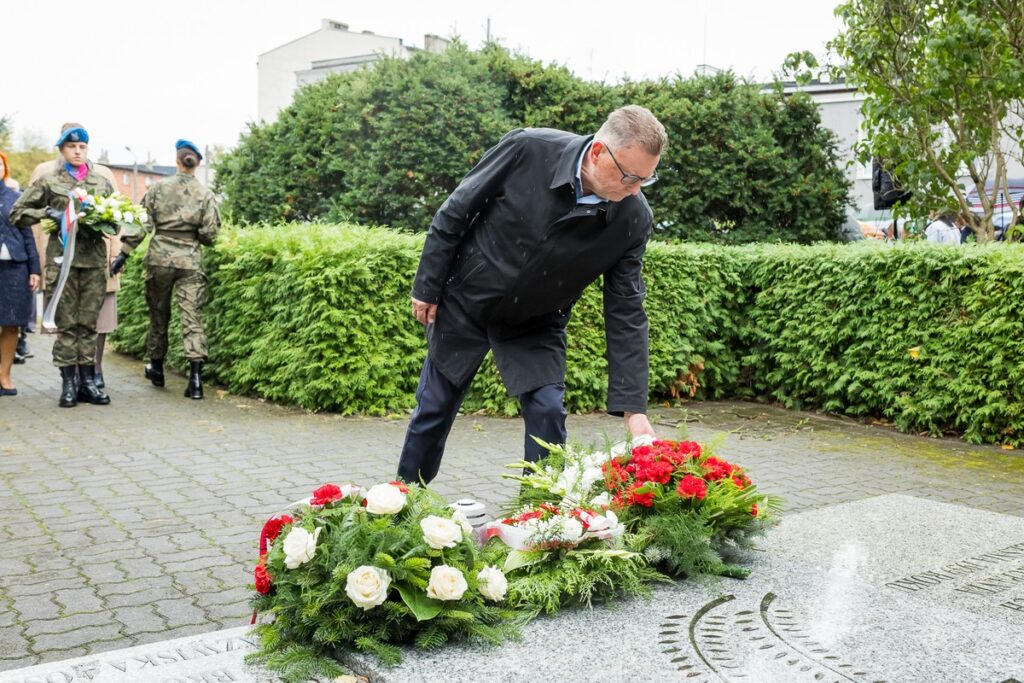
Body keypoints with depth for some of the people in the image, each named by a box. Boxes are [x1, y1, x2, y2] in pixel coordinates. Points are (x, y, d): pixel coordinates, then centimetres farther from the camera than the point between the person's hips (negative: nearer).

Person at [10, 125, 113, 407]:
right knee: (66, 323, 0)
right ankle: (68, 384, 4)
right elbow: (17, 213, 6)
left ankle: (87, 381, 8)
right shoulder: (48, 182, 6)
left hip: (95, 259, 2)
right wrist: (48, 212, -8)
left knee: (89, 323, 4)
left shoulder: (103, 183, 13)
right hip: (62, 258, -2)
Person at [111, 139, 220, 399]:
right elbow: (209, 234, -3)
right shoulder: (205, 194, -1)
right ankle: (196, 377, -15)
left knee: (159, 315, 16)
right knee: (192, 317, -4)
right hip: (190, 260, -1)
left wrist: (124, 253, -2)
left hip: (159, 256, 1)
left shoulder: (158, 188, 0)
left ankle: (156, 369, 31)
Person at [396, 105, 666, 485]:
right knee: (435, 407, 11)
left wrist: (633, 407, -19)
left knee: (547, 411, -10)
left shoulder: (633, 219, -21)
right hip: (464, 301, -1)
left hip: (536, 323, 1)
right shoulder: (528, 150, -27)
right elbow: (454, 214, -14)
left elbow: (625, 311, -15)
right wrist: (426, 288, -8)